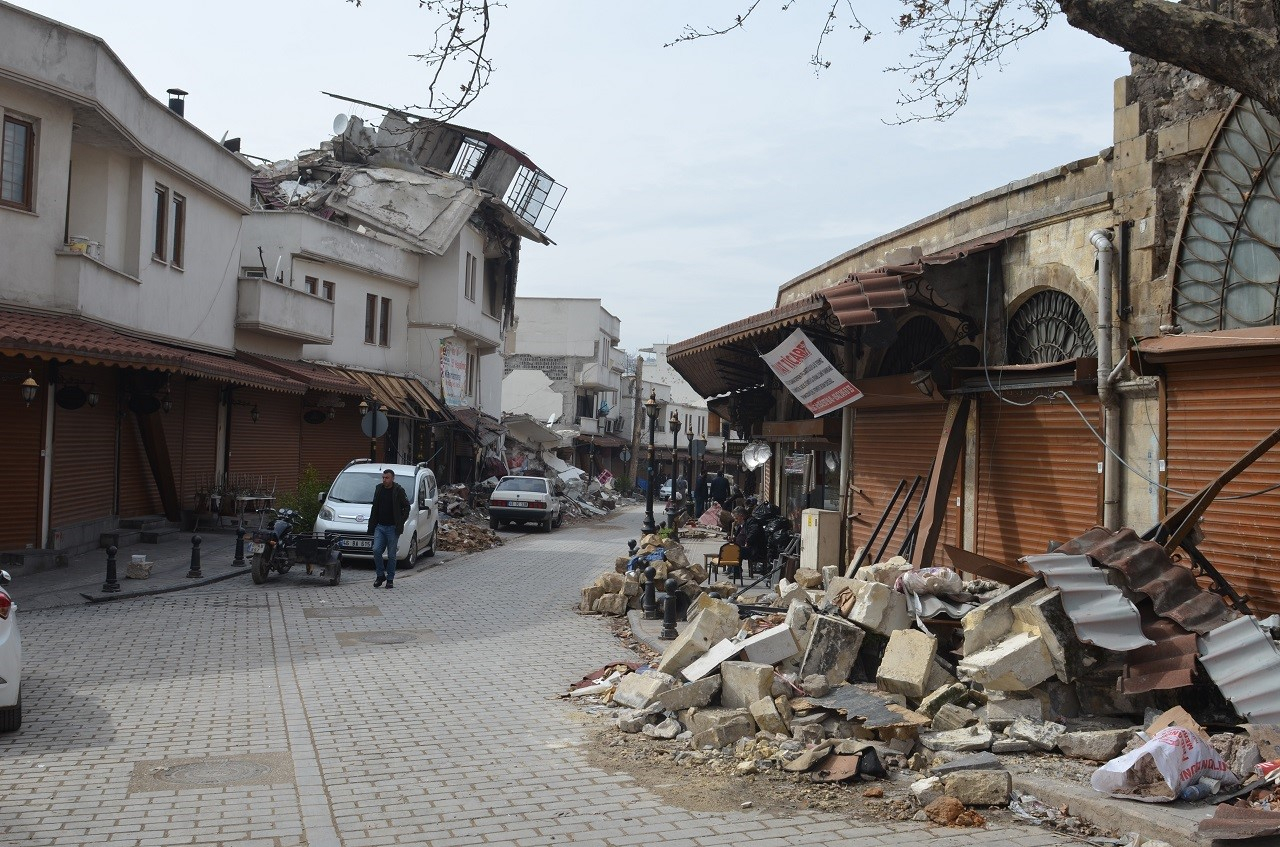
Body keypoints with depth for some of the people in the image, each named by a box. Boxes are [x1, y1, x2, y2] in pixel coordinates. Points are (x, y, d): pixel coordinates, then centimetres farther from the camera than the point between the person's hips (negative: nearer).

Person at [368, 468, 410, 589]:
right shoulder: (379, 489, 9)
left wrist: (401, 522, -6)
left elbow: (406, 507, 1)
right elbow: (374, 508, 16)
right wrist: (371, 525, 11)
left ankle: (390, 579, 12)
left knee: (391, 555, 1)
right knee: (376, 550, -9)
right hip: (380, 526, 4)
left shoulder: (398, 491, -5)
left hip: (392, 528, -4)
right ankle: (380, 575, 8)